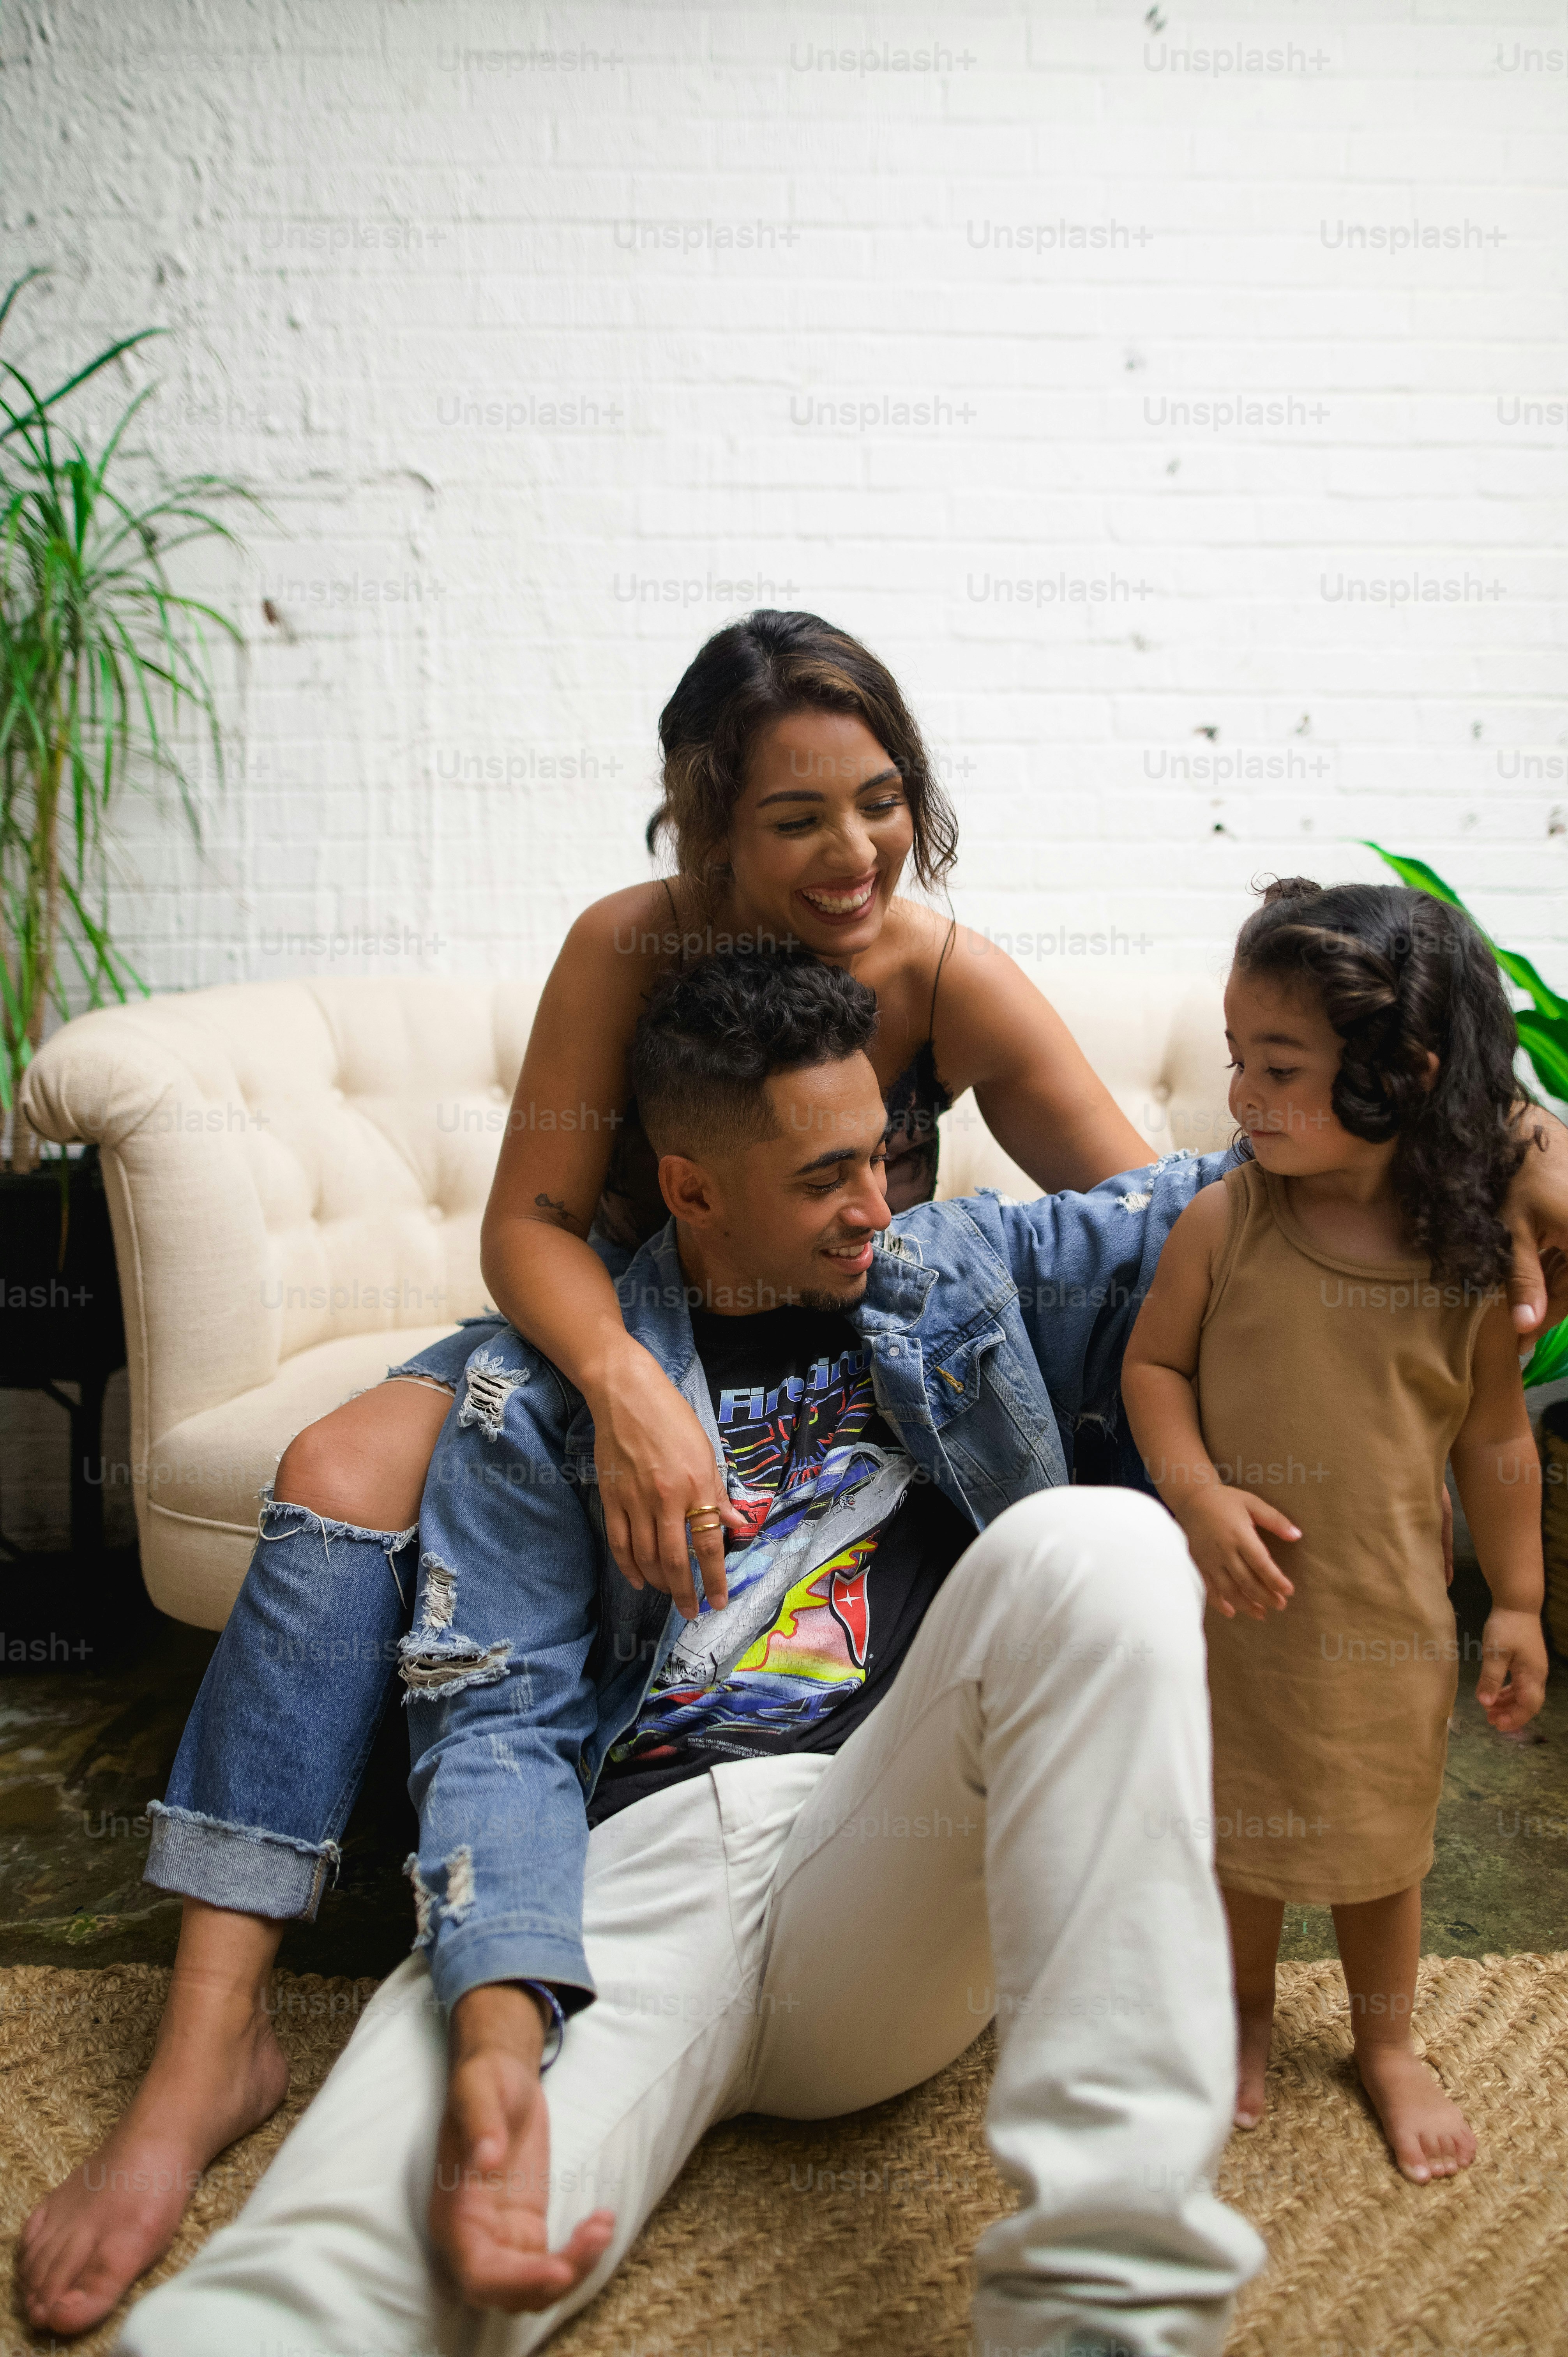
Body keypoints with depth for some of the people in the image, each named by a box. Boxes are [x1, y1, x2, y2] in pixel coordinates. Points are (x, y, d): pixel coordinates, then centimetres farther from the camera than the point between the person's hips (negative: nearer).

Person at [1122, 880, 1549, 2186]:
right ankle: (1243, 2015, 45)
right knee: (1236, 1828, 17)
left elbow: (1498, 1441, 0)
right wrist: (1200, 1495, -19)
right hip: (1237, 1595, 0)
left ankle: (1389, 2042, 44)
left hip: (1390, 1615, 0)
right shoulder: (1223, 1221, -14)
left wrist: (1518, 1603, 5)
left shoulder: (1468, 1257, -11)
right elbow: (1154, 1362, -5)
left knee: (1380, 1835, 19)